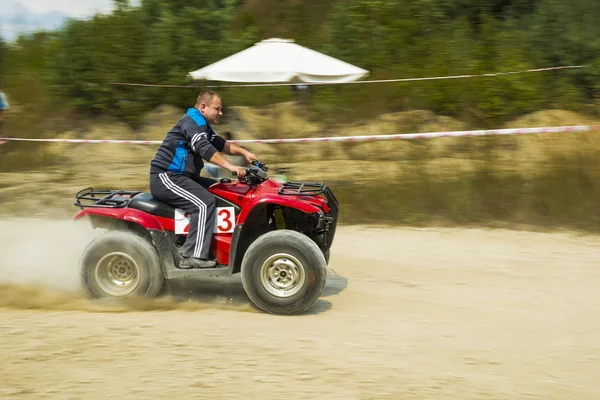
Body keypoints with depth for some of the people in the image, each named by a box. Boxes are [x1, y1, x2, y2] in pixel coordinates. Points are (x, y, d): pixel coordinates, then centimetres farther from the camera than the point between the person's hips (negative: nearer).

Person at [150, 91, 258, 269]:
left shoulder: (203, 125, 18)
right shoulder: (192, 121, -15)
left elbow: (221, 144, 21)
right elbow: (205, 149, -29)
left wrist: (244, 152, 6)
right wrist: (231, 166, -36)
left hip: (180, 176, 11)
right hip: (166, 178, -11)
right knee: (204, 202, -27)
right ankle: (193, 256, -29)